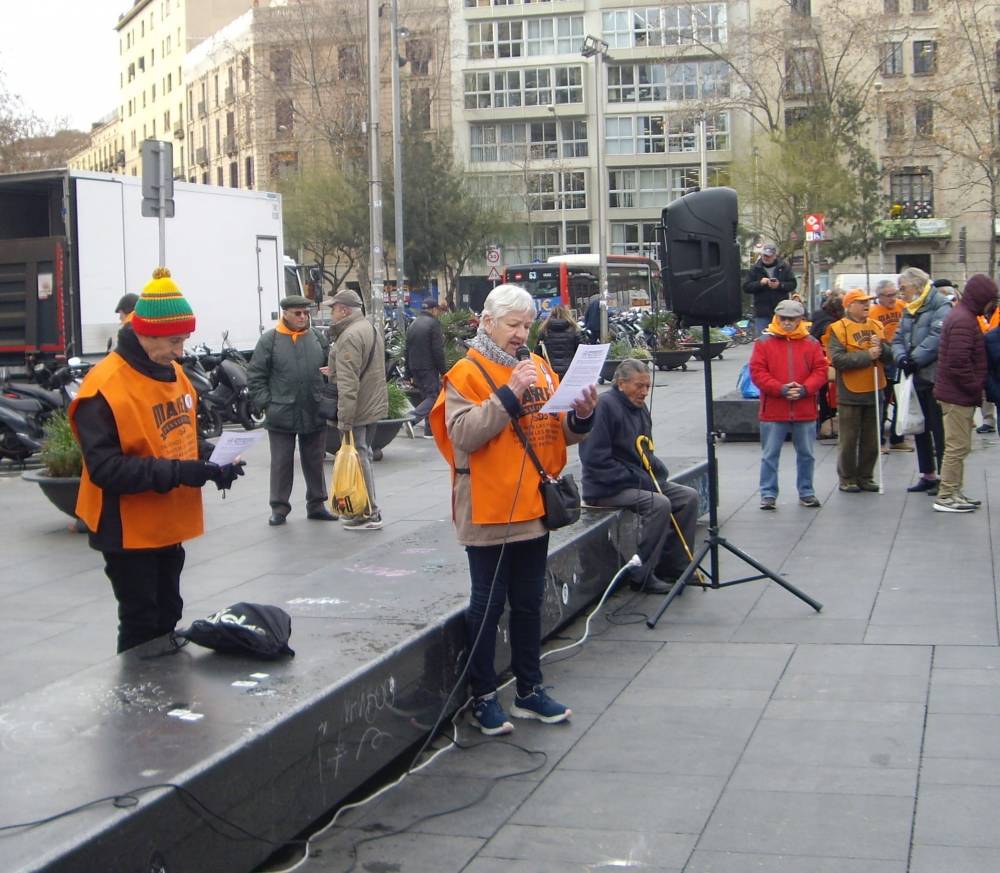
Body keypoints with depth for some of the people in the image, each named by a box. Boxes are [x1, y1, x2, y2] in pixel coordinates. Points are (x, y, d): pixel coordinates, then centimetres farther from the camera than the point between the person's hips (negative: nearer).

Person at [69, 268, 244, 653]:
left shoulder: (173, 372, 6)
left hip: (169, 526, 8)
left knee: (168, 618, 18)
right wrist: (175, 472, -29)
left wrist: (211, 460, -3)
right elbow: (104, 468, -24)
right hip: (130, 531, -8)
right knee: (141, 627, 0)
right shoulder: (105, 388, -20)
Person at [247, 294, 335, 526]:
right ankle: (279, 508, 13)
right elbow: (255, 376, -2)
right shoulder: (269, 340, -3)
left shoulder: (317, 338, 7)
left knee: (314, 462, 12)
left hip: (315, 414, 3)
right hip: (281, 414, -3)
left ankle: (316, 505, 22)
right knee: (281, 463, 4)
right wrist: (266, 403, -8)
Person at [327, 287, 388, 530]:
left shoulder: (350, 337, -18)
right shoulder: (370, 329, 14)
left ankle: (369, 513, -1)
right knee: (364, 456, 17)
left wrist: (345, 419, -24)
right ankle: (369, 510, 24)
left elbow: (348, 383, -24)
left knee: (359, 458, -4)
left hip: (358, 410, -10)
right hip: (375, 406, 10)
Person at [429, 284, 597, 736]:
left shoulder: (540, 367, 9)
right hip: (488, 511, -6)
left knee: (529, 602, 15)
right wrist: (510, 394, -24)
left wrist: (582, 415, -10)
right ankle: (483, 698, 13)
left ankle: (529, 690, 26)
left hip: (533, 508, 6)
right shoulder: (466, 373, -8)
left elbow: (562, 433, 12)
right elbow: (464, 434, -21)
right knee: (488, 605, 2)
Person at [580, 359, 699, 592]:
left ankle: (673, 567, 7)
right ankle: (642, 577, -18)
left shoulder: (640, 408, 14)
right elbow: (596, 459, -22)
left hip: (639, 481, 10)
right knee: (659, 504, -29)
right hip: (607, 489, -10)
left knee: (689, 496, 0)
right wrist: (639, 481, -20)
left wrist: (657, 472, 2)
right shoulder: (604, 406, -16)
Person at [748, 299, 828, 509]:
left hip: (805, 410, 2)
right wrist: (781, 389, -17)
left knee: (806, 454, 11)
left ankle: (806, 492, 22)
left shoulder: (811, 343, 6)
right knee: (770, 454, 2)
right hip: (773, 411, -2)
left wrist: (805, 389, -15)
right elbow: (757, 372, -7)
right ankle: (768, 494, 9)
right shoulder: (764, 342, -1)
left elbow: (820, 370, 1)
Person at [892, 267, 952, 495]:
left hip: (935, 377, -9)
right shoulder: (909, 310, 17)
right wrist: (901, 357, -8)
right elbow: (898, 338, 12)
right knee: (919, 427, 13)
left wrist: (915, 359, -21)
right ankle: (928, 474, 23)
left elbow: (937, 338, -22)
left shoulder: (940, 305, -10)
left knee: (939, 428, -4)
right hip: (916, 377, 9)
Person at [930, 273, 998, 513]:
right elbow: (959, 364, -25)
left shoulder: (961, 315, 15)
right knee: (958, 446, -5)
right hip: (959, 395, -11)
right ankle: (946, 497, 0)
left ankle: (953, 493, 23)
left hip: (958, 394, 11)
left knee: (959, 446, 16)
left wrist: (976, 389, 15)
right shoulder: (964, 321, -19)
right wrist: (976, 388, -14)